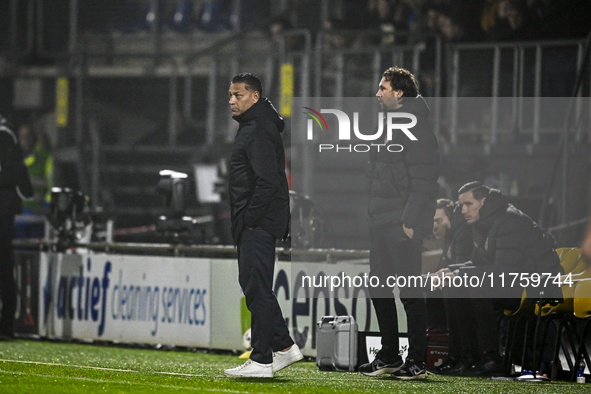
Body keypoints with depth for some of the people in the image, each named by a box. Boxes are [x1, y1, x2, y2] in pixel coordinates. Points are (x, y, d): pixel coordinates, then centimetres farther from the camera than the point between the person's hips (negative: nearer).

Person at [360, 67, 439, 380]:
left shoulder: (416, 128, -13)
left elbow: (423, 179, -18)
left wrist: (411, 220, -22)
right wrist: (372, 213, 17)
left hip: (403, 223, -10)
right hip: (381, 222, 10)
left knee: (409, 290, -6)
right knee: (378, 286, 13)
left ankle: (416, 362, -2)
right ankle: (389, 356, 21)